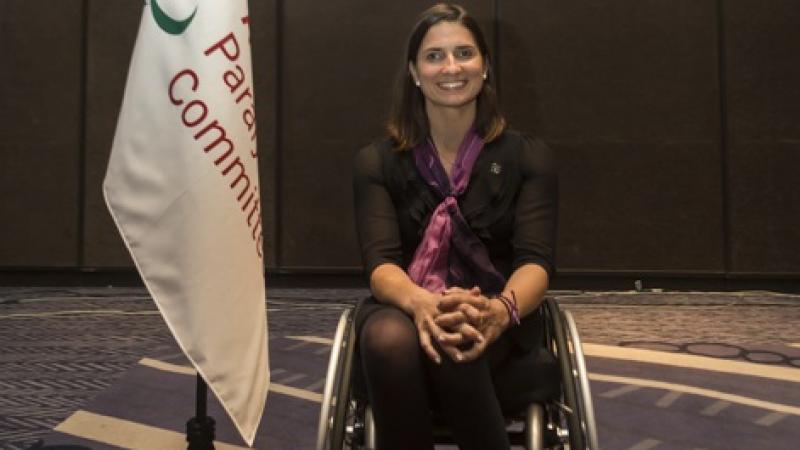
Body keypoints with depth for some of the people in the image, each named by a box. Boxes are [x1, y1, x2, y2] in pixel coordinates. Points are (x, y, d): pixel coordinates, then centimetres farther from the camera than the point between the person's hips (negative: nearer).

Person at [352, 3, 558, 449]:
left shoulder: (529, 157, 3)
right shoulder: (376, 162, 4)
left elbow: (536, 260, -9)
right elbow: (381, 261, -10)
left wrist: (500, 310, -34)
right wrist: (421, 303, -35)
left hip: (490, 322, -1)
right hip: (405, 308, 1)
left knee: (456, 349, -38)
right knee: (389, 339, -37)